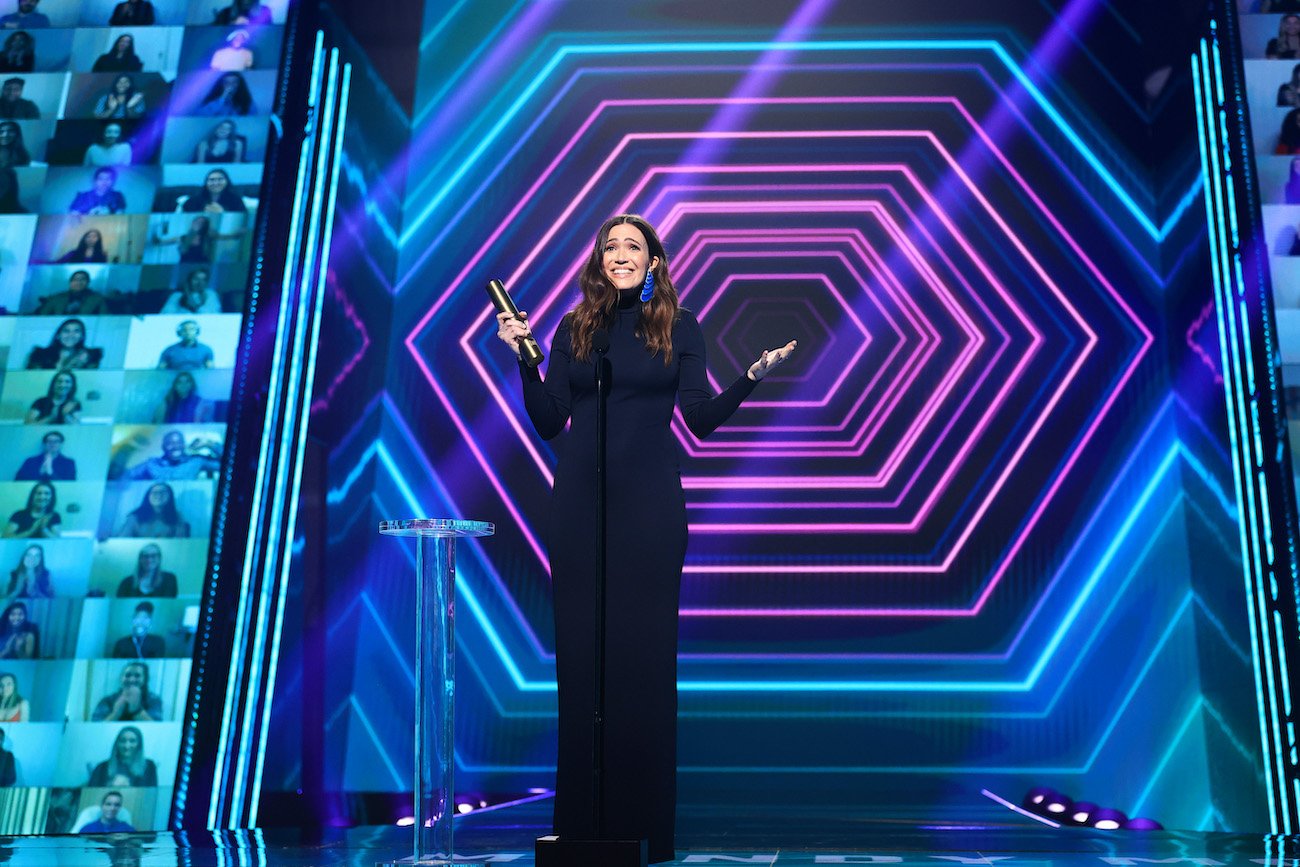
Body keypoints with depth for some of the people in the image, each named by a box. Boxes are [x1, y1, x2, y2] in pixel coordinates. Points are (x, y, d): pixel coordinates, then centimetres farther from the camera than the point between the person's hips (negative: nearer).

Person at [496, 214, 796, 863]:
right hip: (579, 499, 2)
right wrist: (524, 358, -1)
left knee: (646, 650, 0)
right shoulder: (574, 329, 12)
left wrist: (753, 377, -9)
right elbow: (548, 424, 7)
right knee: (579, 650, 2)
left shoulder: (678, 326, 7)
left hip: (649, 500, -2)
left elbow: (702, 419, 2)